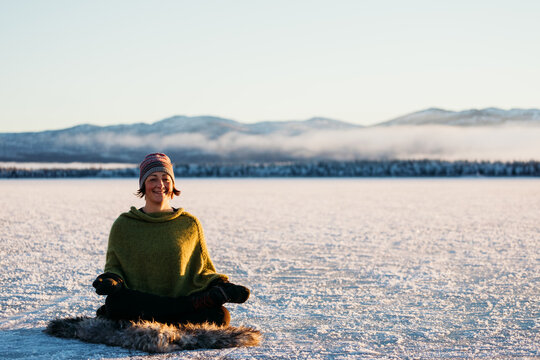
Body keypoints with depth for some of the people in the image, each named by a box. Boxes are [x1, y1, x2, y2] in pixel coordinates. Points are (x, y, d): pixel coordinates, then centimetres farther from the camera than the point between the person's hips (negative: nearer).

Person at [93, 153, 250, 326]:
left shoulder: (190, 224, 11)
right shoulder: (123, 225, 9)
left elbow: (202, 271, 15)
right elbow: (114, 267, 12)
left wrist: (222, 286, -6)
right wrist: (110, 280, -12)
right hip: (136, 303, 0)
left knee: (220, 315, -28)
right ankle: (195, 303, -27)